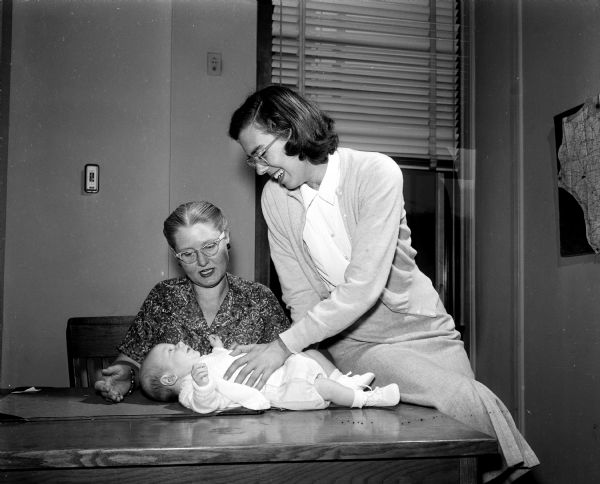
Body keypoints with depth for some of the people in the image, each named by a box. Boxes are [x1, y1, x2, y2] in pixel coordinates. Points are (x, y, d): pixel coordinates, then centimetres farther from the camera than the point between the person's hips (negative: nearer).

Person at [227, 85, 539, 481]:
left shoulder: (376, 173, -18)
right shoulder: (274, 197, -3)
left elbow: (363, 287, -26)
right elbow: (300, 296, -2)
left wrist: (285, 345, -29)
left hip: (420, 329, 0)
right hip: (349, 343, 1)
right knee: (457, 398, -24)